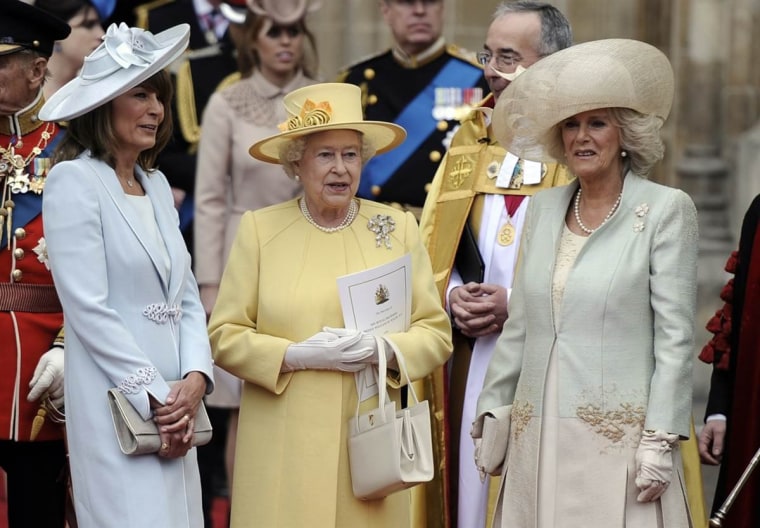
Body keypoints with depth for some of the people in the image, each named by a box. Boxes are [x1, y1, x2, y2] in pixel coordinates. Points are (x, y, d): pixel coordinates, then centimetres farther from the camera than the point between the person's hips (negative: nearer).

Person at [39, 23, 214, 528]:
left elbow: (188, 299, 15)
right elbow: (88, 308, -14)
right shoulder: (74, 180, -7)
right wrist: (155, 396, -13)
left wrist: (195, 380, -2)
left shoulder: (156, 184, 16)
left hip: (175, 406, 7)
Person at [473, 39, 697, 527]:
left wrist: (660, 439, -12)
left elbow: (675, 336, -7)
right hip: (539, 437, 5)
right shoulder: (544, 208, 13)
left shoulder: (666, 209, -3)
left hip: (619, 438, -5)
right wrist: (491, 413, 13)